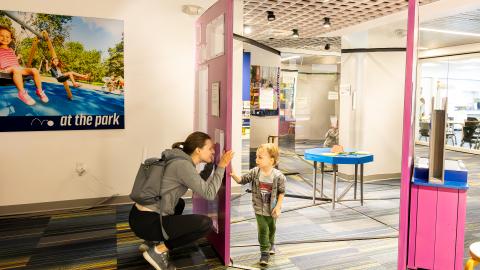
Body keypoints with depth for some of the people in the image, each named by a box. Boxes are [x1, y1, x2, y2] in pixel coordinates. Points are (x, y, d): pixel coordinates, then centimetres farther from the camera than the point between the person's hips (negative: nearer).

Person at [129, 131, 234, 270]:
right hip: (146, 222, -10)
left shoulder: (181, 160, 12)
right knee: (205, 223, -13)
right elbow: (209, 193, -17)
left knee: (180, 204, 36)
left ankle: (152, 241, 21)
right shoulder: (183, 165, -16)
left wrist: (211, 163, 17)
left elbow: (199, 184, 22)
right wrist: (221, 167, -9)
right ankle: (158, 251, -3)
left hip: (140, 216, 10)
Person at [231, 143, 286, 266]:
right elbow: (242, 180, -6)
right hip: (259, 209, 1)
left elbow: (281, 192, -10)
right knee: (262, 229, -1)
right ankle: (264, 252, 15)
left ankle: (270, 244, 49)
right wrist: (233, 175, -24)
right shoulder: (254, 172, -13)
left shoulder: (278, 176, -21)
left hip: (272, 209, 0)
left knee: (272, 228, 21)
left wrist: (278, 207, -13)